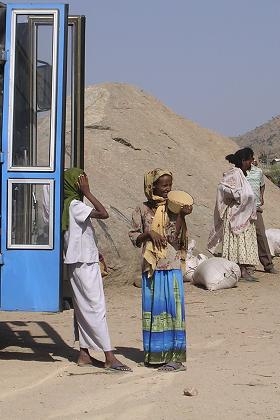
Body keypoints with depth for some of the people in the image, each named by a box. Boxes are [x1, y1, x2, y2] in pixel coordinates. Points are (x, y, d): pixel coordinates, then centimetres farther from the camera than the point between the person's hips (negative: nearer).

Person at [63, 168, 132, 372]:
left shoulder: (70, 205, 13)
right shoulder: (75, 205, -16)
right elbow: (104, 214, -27)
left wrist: (94, 252, 22)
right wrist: (87, 193, -19)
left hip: (84, 262, 10)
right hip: (84, 264, -10)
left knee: (84, 309, 12)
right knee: (97, 309, -9)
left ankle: (84, 354, 17)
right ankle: (110, 357, -8)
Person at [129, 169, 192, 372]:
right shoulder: (142, 210, 6)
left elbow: (174, 238, -7)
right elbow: (134, 238, 7)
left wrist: (182, 216, -17)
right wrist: (148, 233, -11)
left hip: (171, 265, -2)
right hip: (151, 266, 2)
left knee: (172, 308, -3)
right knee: (152, 308, 6)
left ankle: (174, 357, 0)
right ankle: (155, 354, 16)